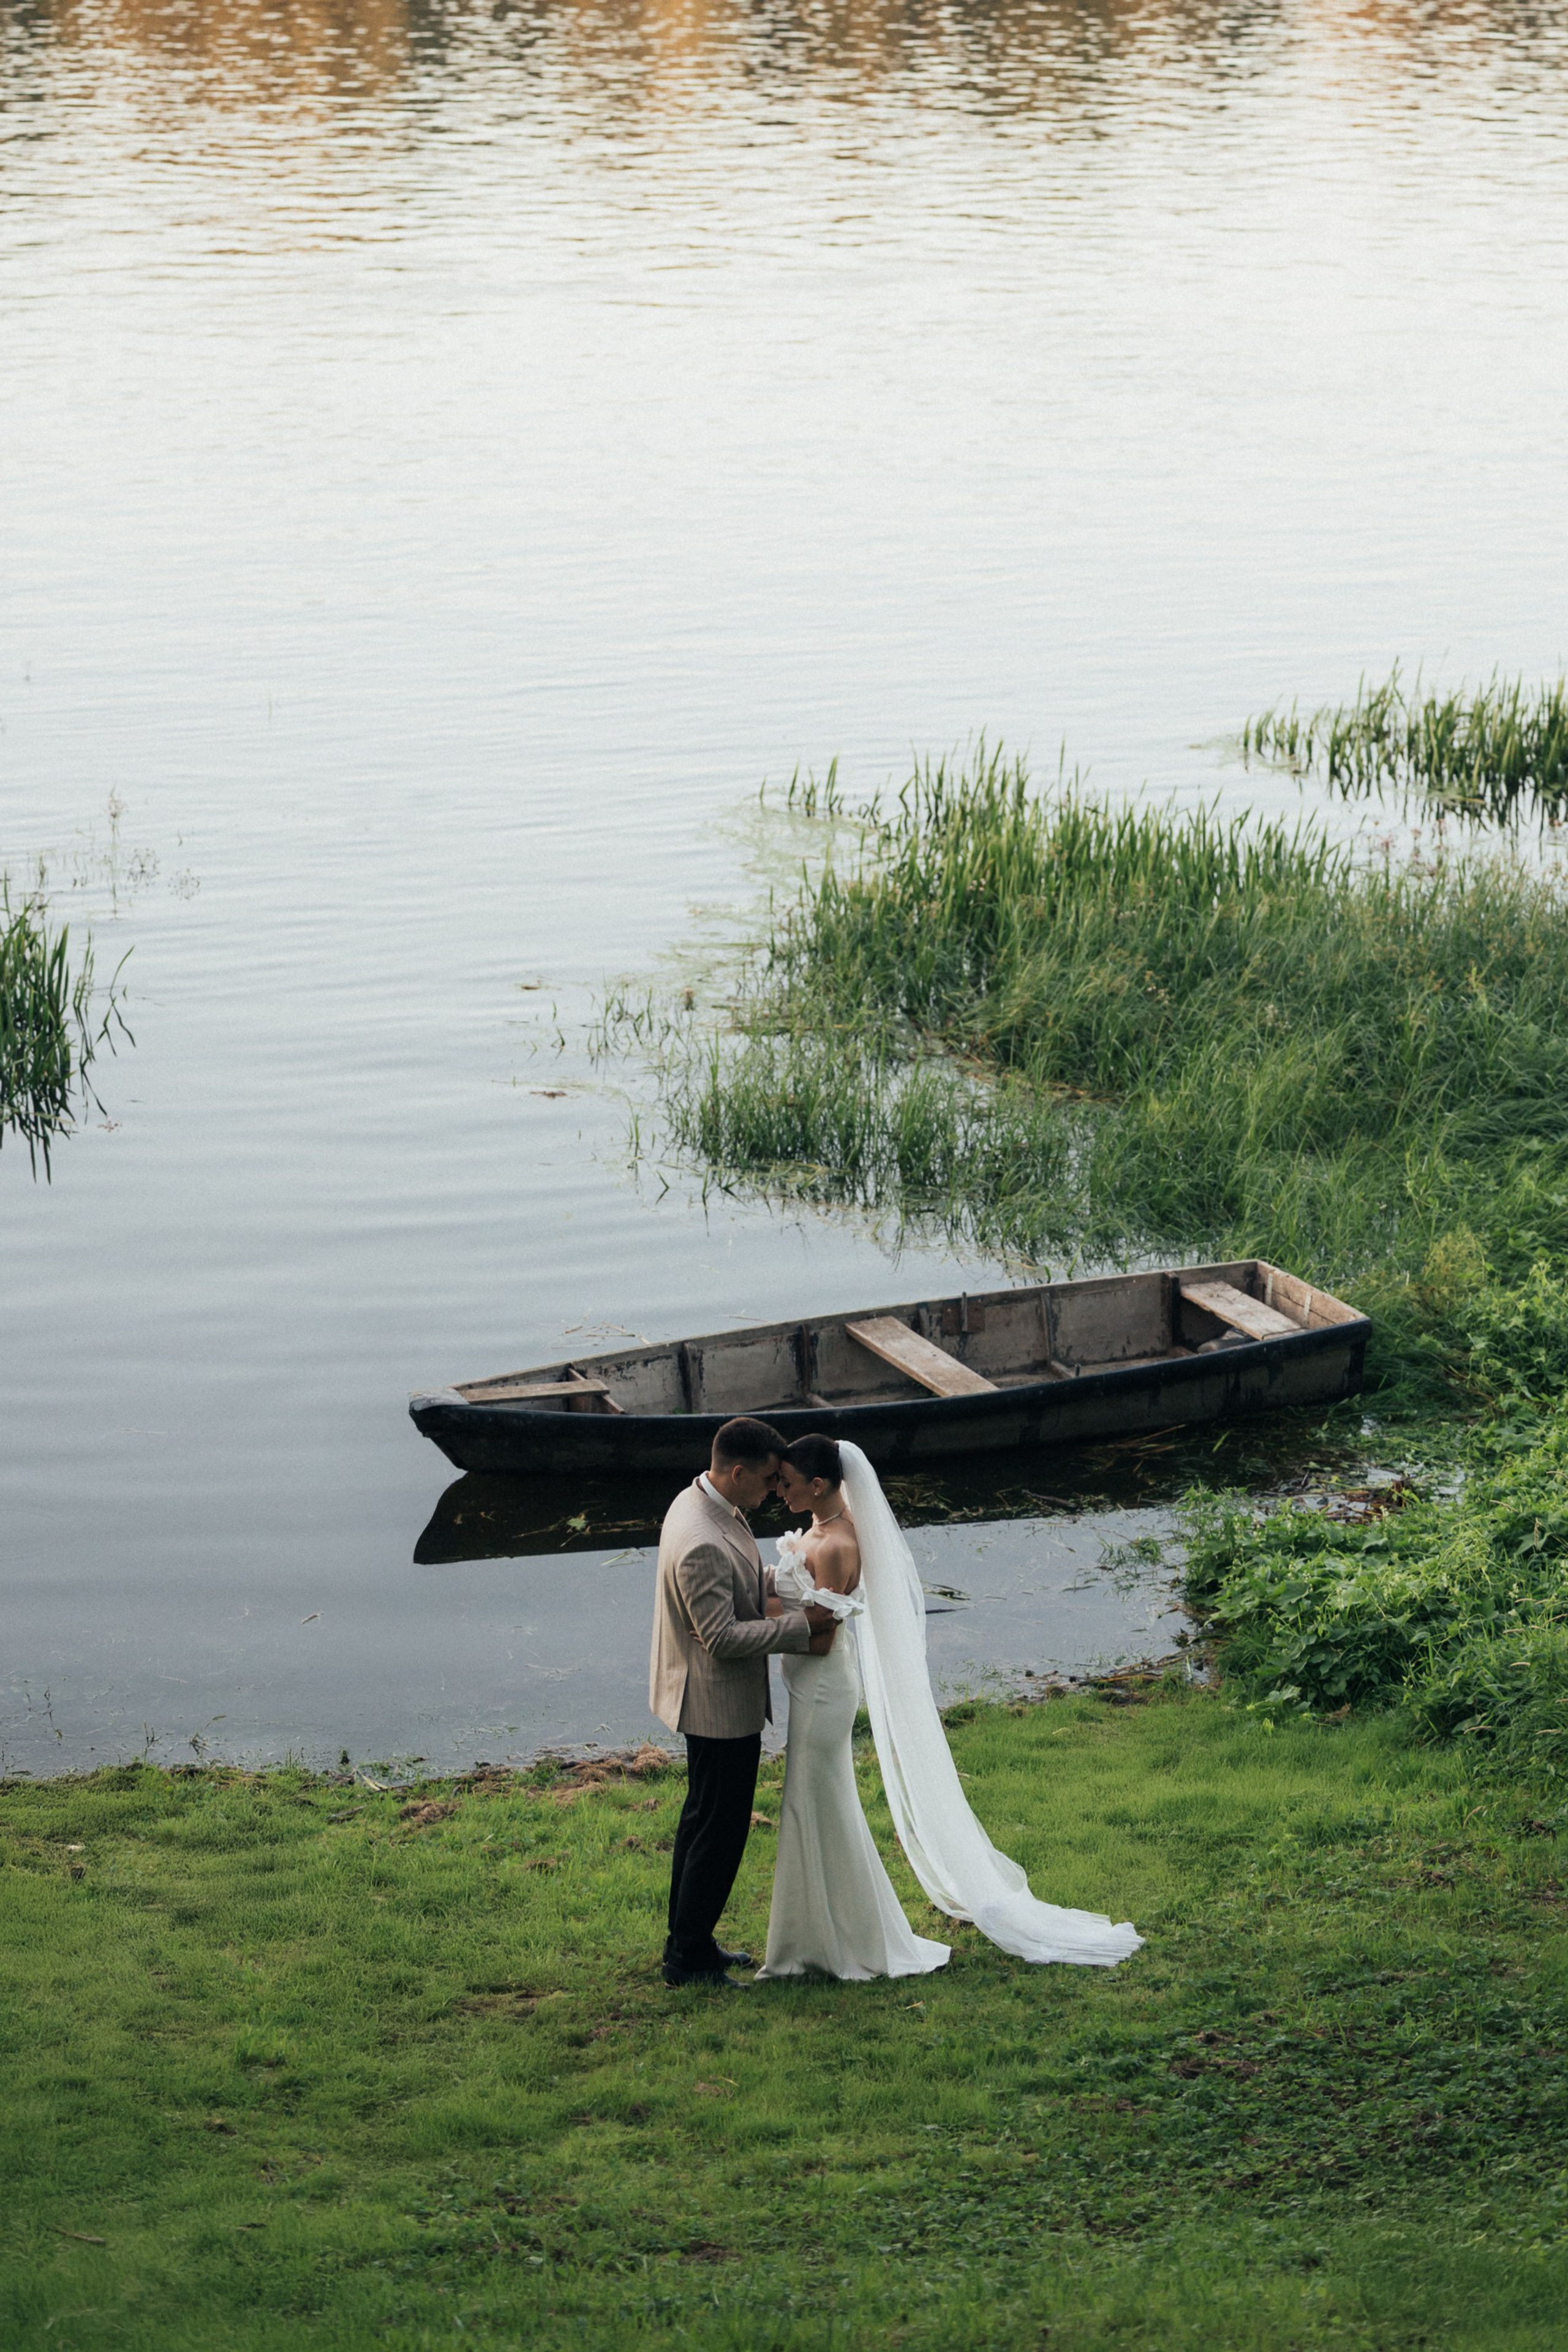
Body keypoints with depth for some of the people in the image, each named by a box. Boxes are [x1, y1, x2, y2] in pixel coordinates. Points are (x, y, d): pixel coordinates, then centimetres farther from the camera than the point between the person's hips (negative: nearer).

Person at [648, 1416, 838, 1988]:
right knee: (720, 1828, 1)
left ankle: (688, 1941, 34)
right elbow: (723, 1637, -28)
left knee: (703, 1818, 21)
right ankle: (688, 1958, 12)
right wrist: (800, 1624, -24)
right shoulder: (702, 1545, -31)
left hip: (712, 1699, 11)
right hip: (720, 1704, -11)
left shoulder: (704, 1503, 2)